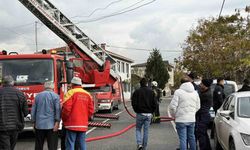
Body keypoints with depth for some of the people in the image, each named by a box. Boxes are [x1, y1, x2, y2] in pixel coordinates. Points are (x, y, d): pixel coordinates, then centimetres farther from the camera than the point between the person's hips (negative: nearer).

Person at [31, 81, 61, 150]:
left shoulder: (38, 96, 11)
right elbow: (58, 109, -11)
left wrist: (34, 122, 17)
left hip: (39, 124, 4)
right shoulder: (55, 96, -1)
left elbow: (33, 110, 11)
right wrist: (57, 122, -12)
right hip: (51, 125, -3)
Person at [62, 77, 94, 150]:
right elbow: (91, 110, 8)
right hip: (83, 125, 5)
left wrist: (64, 119, 1)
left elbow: (66, 108, -14)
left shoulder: (71, 93, -7)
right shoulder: (87, 94, 9)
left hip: (72, 125, -5)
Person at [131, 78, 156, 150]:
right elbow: (154, 104, -1)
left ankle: (139, 143, -6)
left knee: (138, 129, 13)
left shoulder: (137, 91, -5)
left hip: (140, 114, -2)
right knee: (146, 131, 9)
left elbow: (134, 103, -9)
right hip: (148, 114, 2)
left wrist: (137, 111, 7)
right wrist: (151, 112, 11)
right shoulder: (151, 92, 2)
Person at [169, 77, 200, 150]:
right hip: (192, 119, 5)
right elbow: (197, 107, 11)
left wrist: (174, 115, 4)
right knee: (191, 137, 18)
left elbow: (172, 106, -12)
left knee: (183, 139, -2)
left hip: (181, 120, -5)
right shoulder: (195, 92, 9)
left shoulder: (178, 92, -9)